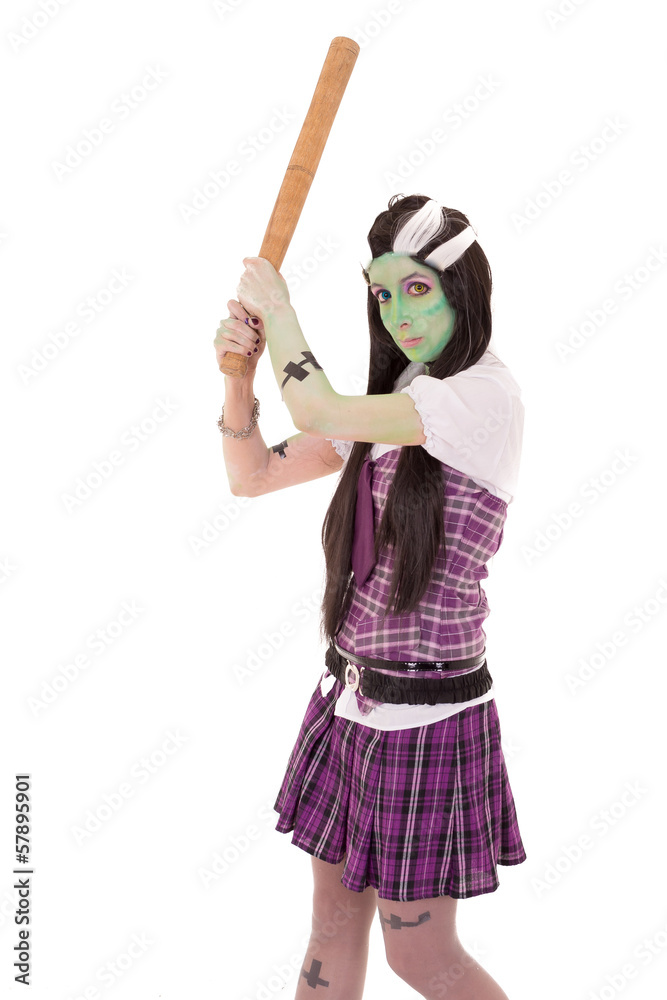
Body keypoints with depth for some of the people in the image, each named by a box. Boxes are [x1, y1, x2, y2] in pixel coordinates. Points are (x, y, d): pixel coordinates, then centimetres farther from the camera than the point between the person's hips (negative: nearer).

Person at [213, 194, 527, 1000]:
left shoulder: (486, 396, -16)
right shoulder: (386, 406, 10)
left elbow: (320, 411, -26)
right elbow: (252, 475, 12)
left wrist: (278, 308, -9)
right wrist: (238, 373, -5)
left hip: (427, 712, -7)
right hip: (351, 697, 7)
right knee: (333, 927, 17)